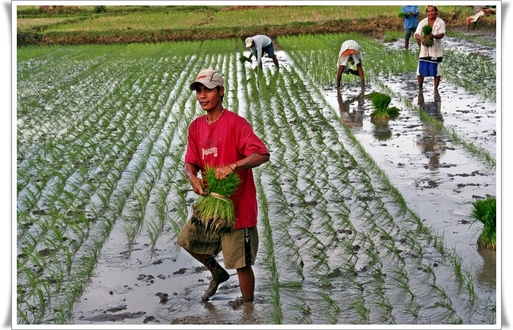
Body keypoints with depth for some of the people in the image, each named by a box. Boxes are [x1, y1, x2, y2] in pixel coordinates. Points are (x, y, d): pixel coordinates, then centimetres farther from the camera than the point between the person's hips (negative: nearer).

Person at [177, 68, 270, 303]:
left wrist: (232, 166, -39)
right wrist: (193, 178, -17)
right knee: (188, 240, 23)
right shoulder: (196, 127, 6)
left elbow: (262, 154, -25)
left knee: (241, 264, -1)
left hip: (238, 205, -8)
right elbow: (190, 162, 6)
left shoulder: (235, 123, -16)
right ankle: (218, 273, 46)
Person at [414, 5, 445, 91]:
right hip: (424, 50, 2)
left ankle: (435, 89, 18)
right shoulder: (422, 22, 3)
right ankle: (420, 89, 20)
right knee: (420, 72, 1)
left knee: (436, 71, 2)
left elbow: (441, 34, -16)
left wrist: (433, 36, -38)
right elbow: (416, 35, -5)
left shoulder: (441, 22, -3)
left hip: (436, 51, -2)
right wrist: (421, 38, -30)